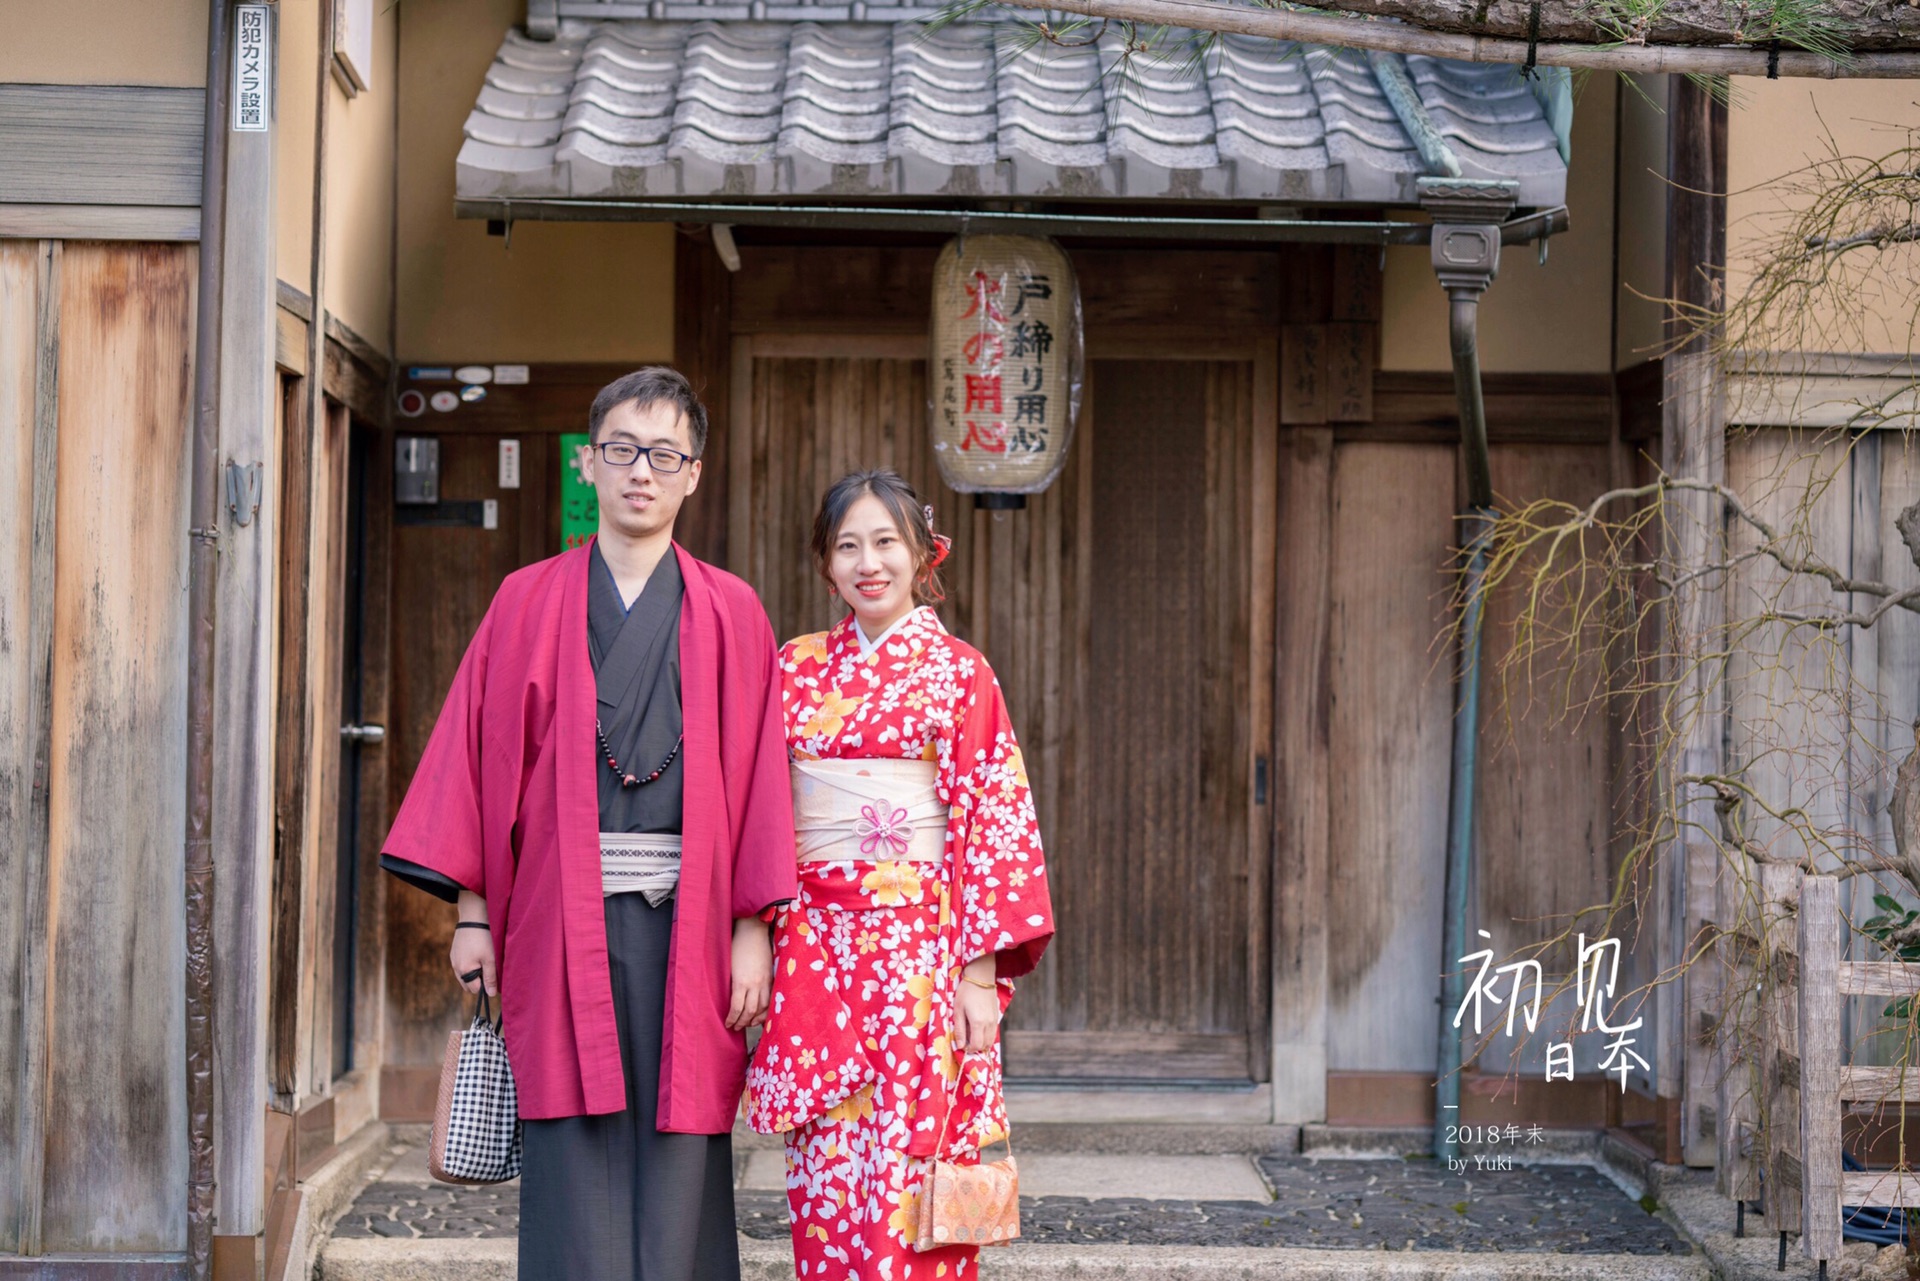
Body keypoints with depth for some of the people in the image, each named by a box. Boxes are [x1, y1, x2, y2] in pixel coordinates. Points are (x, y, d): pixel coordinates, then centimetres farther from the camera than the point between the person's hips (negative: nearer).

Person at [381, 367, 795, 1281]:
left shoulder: (730, 615, 8)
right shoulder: (528, 604, 9)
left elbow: (758, 780, 4)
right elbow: (478, 756, 6)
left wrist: (753, 927, -3)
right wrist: (473, 913, 0)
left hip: (684, 926, 0)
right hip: (561, 925, 0)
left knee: (676, 1173, 0)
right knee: (575, 1178, -3)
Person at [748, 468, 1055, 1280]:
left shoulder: (958, 672, 0)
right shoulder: (796, 669, 10)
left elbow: (992, 818, -4)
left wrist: (982, 972, -10)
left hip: (920, 946, -3)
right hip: (815, 947, 3)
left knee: (908, 1167, -4)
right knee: (826, 1170, 4)